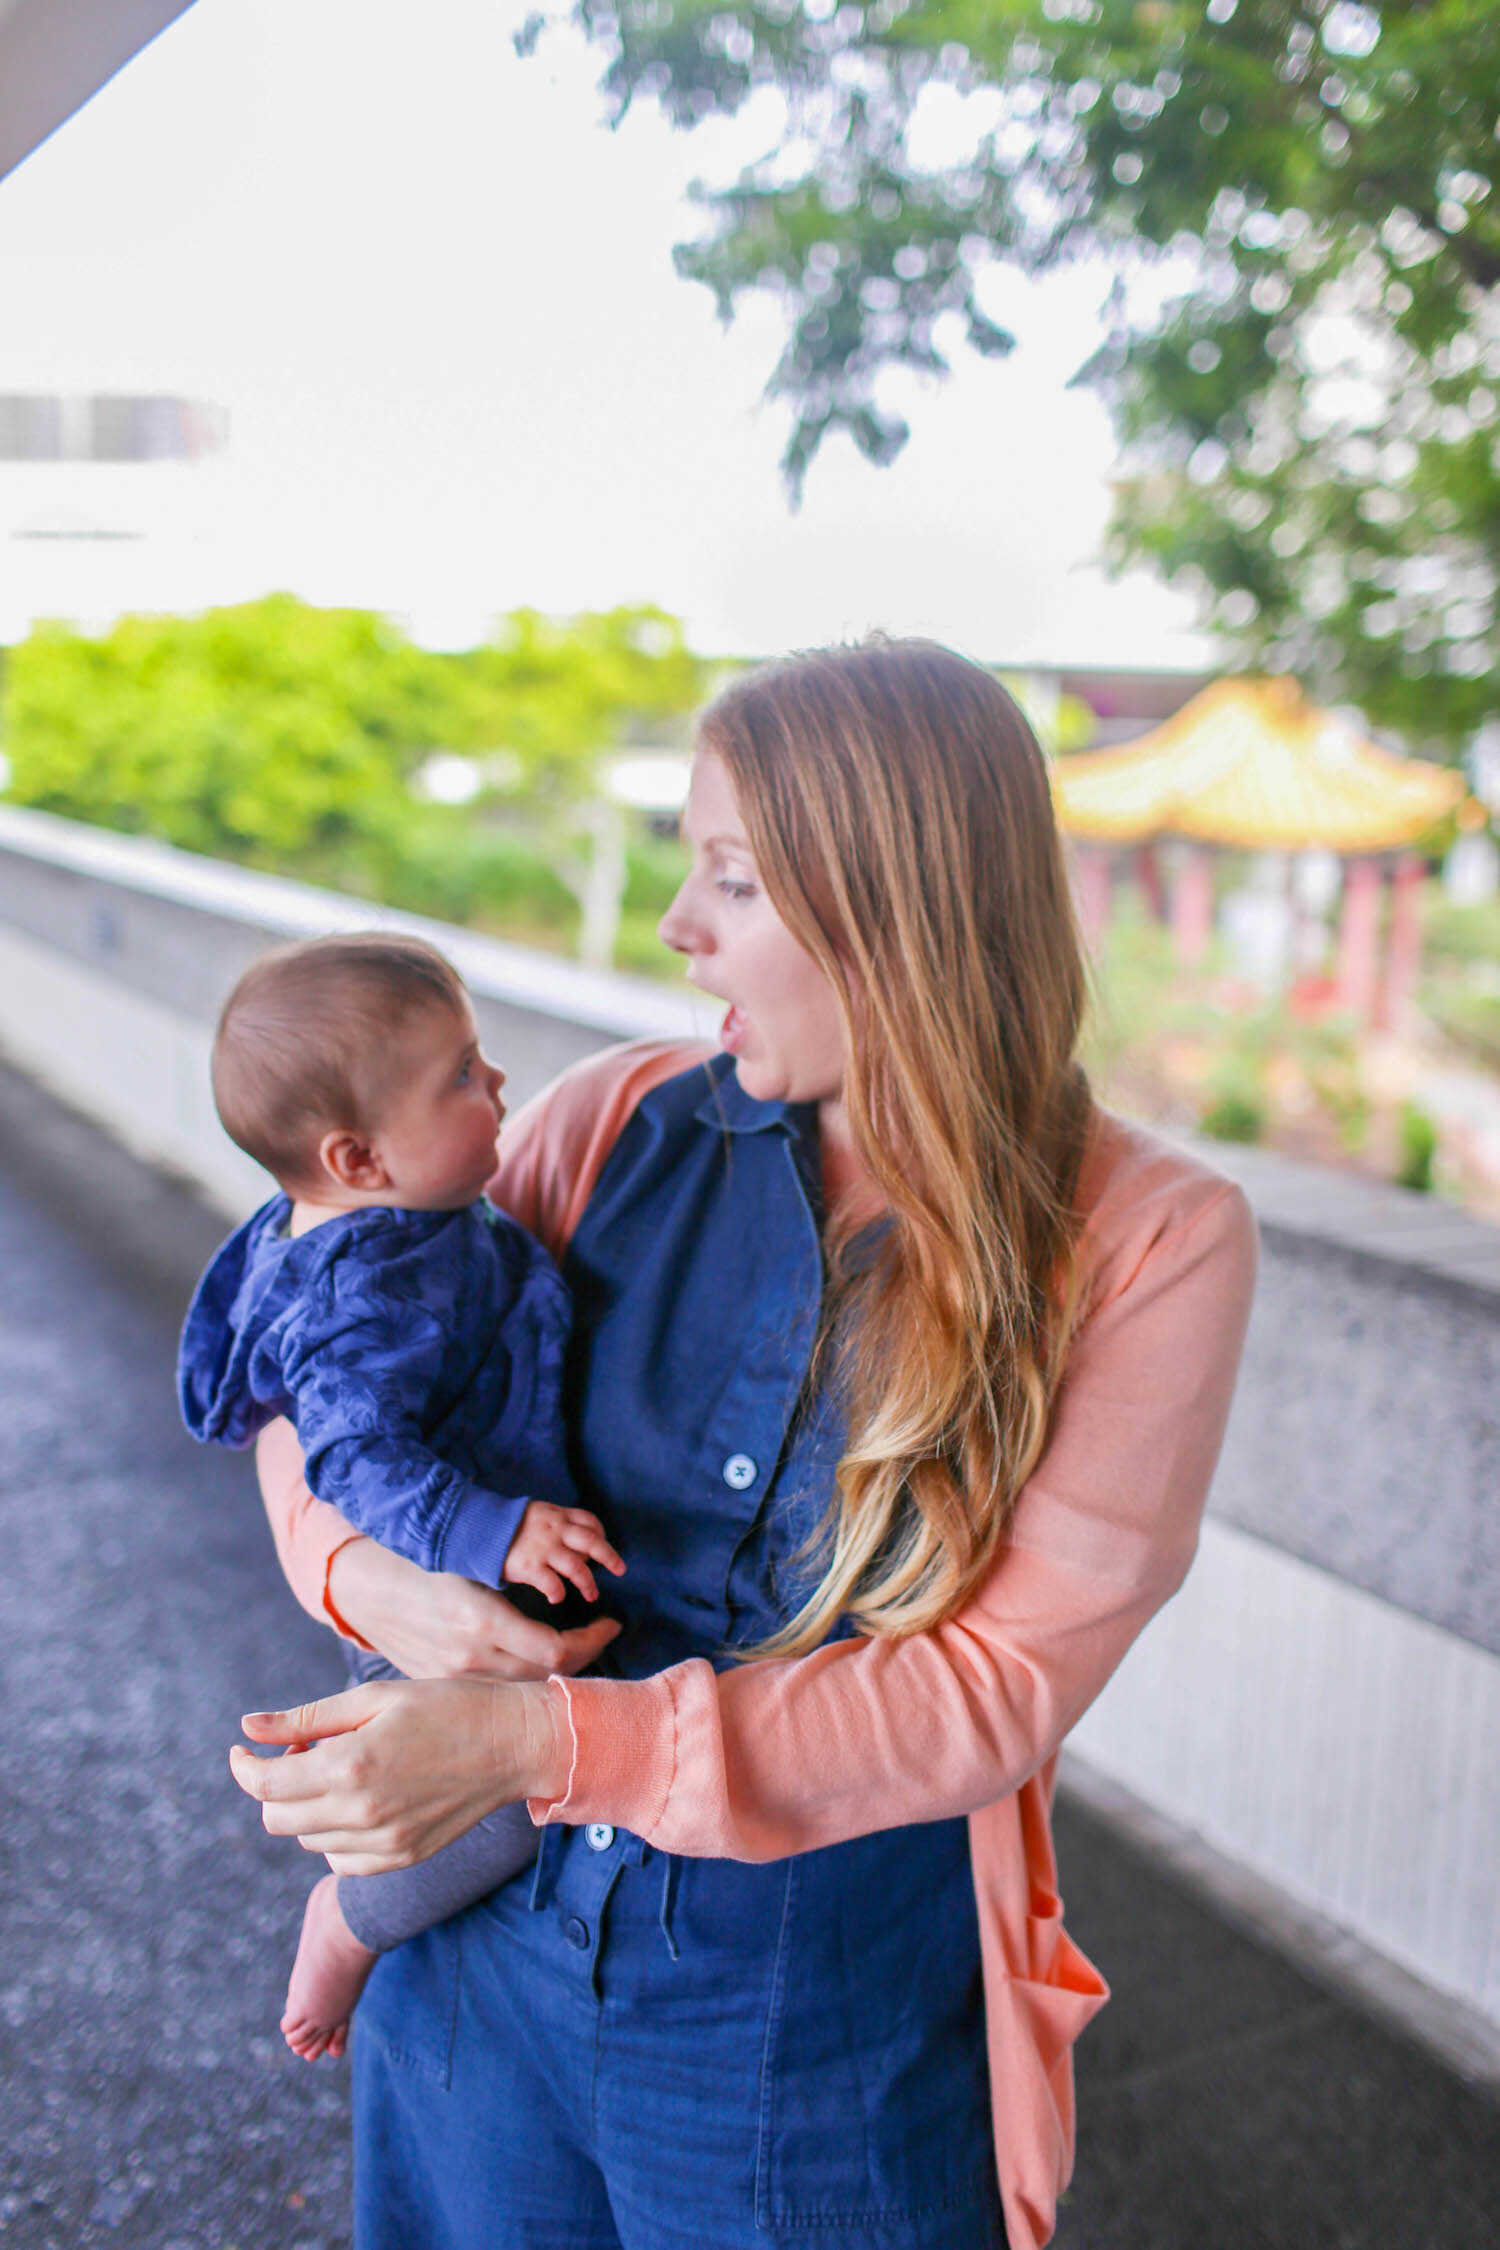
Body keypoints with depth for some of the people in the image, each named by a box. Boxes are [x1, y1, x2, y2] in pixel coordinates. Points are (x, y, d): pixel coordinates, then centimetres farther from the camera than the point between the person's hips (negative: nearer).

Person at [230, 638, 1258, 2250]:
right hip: (487, 1946, 3)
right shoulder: (618, 1124, -7)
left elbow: (1007, 1681, -19)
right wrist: (365, 1569, -18)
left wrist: (545, 1742, -26)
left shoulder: (1149, 1243, -14)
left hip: (827, 2046, -2)